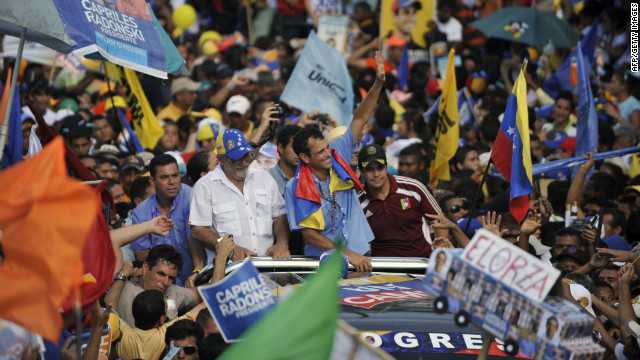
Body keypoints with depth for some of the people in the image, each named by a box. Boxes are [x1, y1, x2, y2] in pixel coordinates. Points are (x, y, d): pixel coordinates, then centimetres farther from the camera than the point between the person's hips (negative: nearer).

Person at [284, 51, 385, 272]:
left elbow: (359, 120, 7)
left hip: (360, 255, 4)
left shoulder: (337, 157, 4)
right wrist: (347, 254, -14)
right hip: (324, 262, -4)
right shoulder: (296, 188, -8)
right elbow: (309, 233, -9)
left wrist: (378, 83, -3)